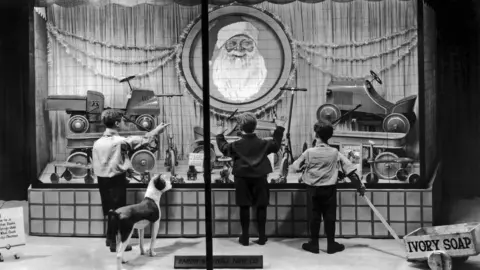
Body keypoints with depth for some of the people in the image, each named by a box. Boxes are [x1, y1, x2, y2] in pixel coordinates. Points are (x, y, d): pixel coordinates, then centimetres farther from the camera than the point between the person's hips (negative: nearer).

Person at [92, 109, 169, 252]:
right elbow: (140, 140, -9)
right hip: (116, 180, -7)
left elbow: (95, 164, 6)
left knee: (109, 209, 18)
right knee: (117, 210, 2)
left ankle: (110, 238, 29)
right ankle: (115, 242, 6)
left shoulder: (97, 143, 1)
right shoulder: (119, 141, -18)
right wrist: (156, 131, 3)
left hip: (102, 179, 7)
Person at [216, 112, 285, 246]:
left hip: (242, 178, -1)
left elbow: (224, 148, 8)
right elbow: (276, 145, 12)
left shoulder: (236, 145, -9)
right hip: (260, 178, 1)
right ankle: (262, 237, 10)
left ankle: (245, 237, 10)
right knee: (261, 207, 7)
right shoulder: (263, 143, -6)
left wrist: (219, 136, 24)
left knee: (244, 207, 5)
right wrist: (279, 130, 22)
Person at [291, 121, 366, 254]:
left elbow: (295, 167, -1)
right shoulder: (335, 153, -5)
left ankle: (314, 244, 14)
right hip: (329, 189, 0)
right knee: (329, 216, 8)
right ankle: (331, 244, 13)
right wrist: (359, 185, 5)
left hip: (313, 189, 0)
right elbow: (350, 169, -3)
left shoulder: (309, 152, -8)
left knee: (314, 216, 8)